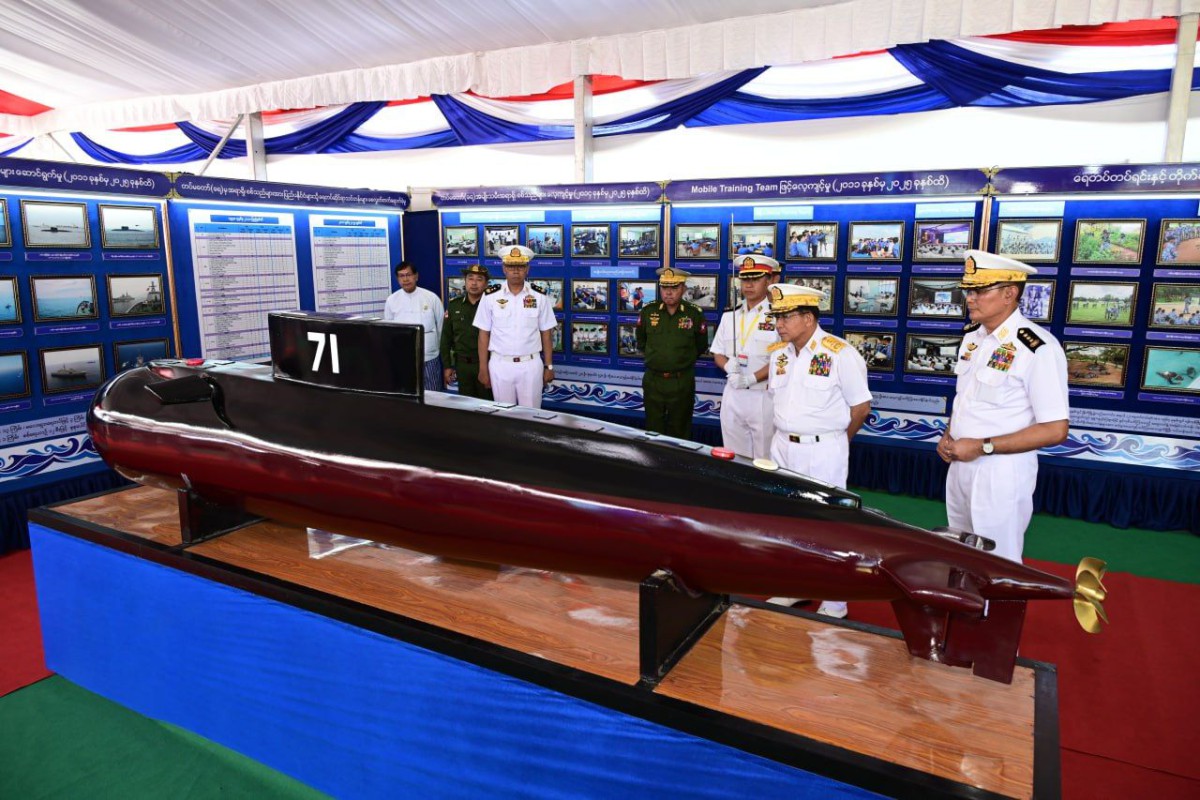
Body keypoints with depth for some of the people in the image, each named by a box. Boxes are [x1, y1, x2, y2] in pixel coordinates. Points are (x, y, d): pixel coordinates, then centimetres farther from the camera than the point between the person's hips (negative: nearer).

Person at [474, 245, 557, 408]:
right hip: (500, 364, 0)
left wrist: (549, 366, 3)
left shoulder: (540, 297, 0)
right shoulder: (490, 296, -2)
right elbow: (484, 334, 1)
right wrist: (483, 369, 0)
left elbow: (545, 334, 4)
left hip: (530, 364, 0)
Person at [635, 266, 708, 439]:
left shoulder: (695, 314, -6)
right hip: (653, 381, 2)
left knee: (680, 433, 10)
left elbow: (701, 346, 8)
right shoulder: (648, 311, -2)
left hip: (682, 382, -1)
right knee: (653, 431, 11)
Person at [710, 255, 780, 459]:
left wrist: (751, 379, -19)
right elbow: (717, 353, 14)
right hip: (732, 395, 5)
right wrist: (728, 365, -8)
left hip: (764, 396, -5)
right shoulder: (730, 315, 11)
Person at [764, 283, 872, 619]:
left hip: (823, 452, -7)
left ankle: (834, 605, 19)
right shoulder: (779, 354, 5)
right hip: (783, 446, 7)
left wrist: (832, 440, 3)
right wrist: (788, 434, 10)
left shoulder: (840, 354, -15)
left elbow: (861, 407, -8)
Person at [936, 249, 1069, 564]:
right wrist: (948, 437, 2)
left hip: (1001, 472, -7)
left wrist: (982, 446, -20)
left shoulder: (1038, 348, -19)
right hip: (959, 465, 7)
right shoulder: (972, 336, 6)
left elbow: (1055, 429, -19)